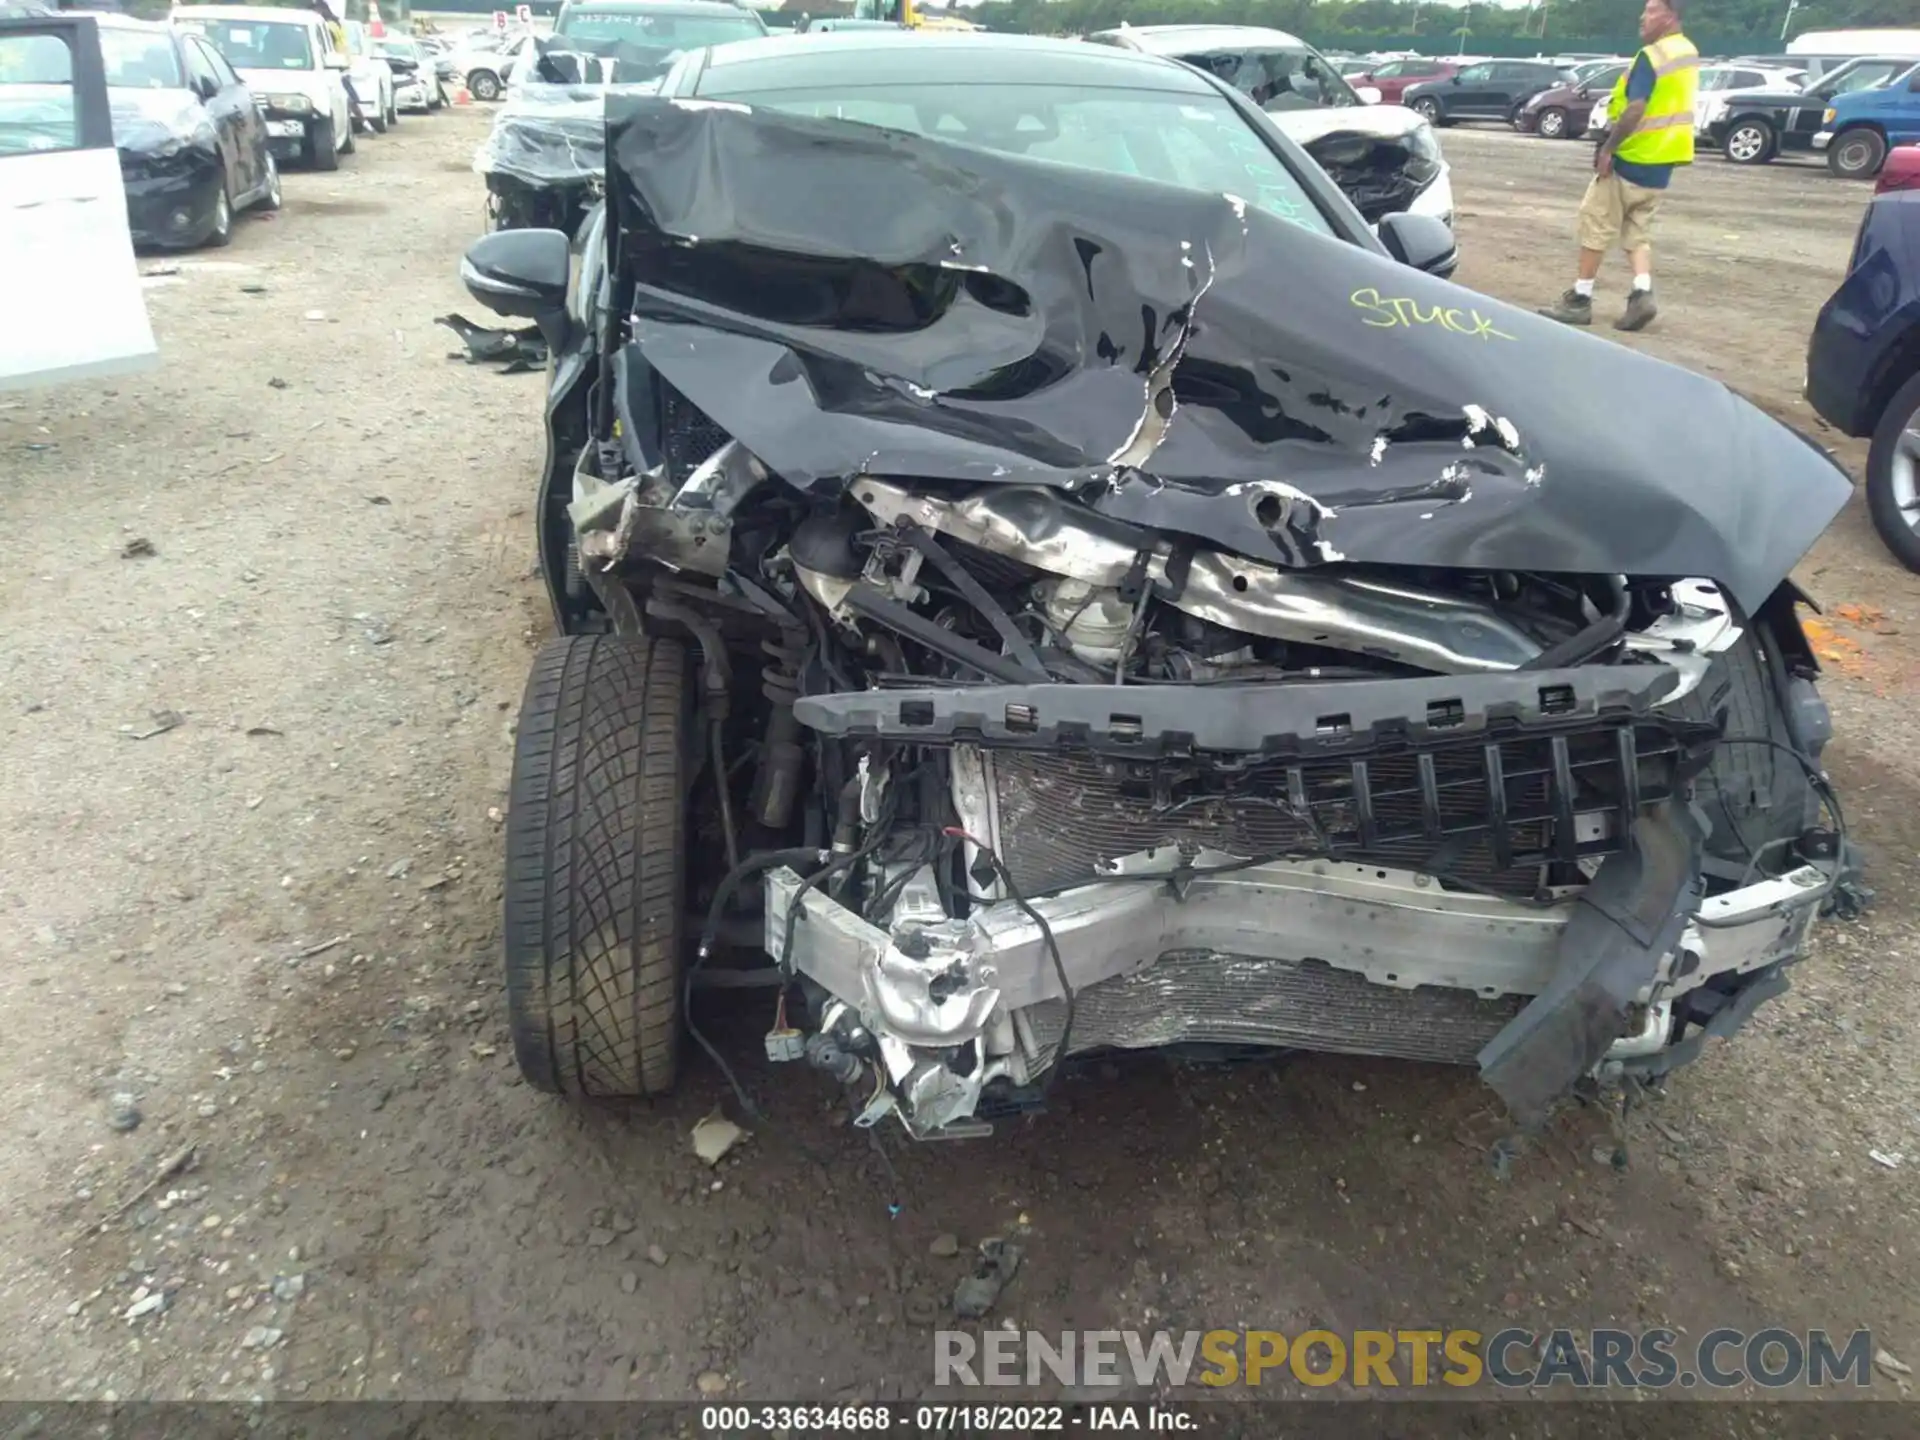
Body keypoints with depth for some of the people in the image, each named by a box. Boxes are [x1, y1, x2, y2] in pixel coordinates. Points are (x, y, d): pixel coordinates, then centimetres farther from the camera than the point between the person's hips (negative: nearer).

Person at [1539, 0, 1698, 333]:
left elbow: (1635, 109, -25)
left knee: (1597, 225, 1)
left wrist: (1608, 148, -18)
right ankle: (1642, 293, -4)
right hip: (1661, 160, 8)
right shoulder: (1689, 54, 12)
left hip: (1631, 157, -8)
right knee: (1637, 230, 13)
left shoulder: (1652, 55, -16)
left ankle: (1580, 299, 4)